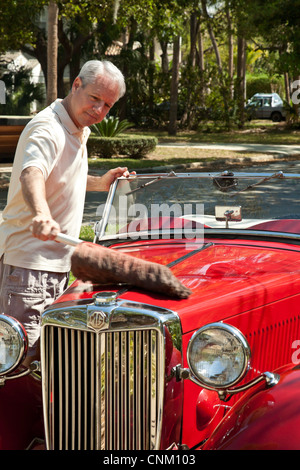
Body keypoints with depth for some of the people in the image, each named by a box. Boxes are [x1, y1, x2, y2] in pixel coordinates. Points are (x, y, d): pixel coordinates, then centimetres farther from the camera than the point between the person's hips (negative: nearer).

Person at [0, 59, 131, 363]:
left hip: (56, 261, 10)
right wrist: (41, 214, -58)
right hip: (28, 260, -9)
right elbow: (32, 174, -38)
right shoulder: (48, 128, -17)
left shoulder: (77, 131, 15)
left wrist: (99, 183, 18)